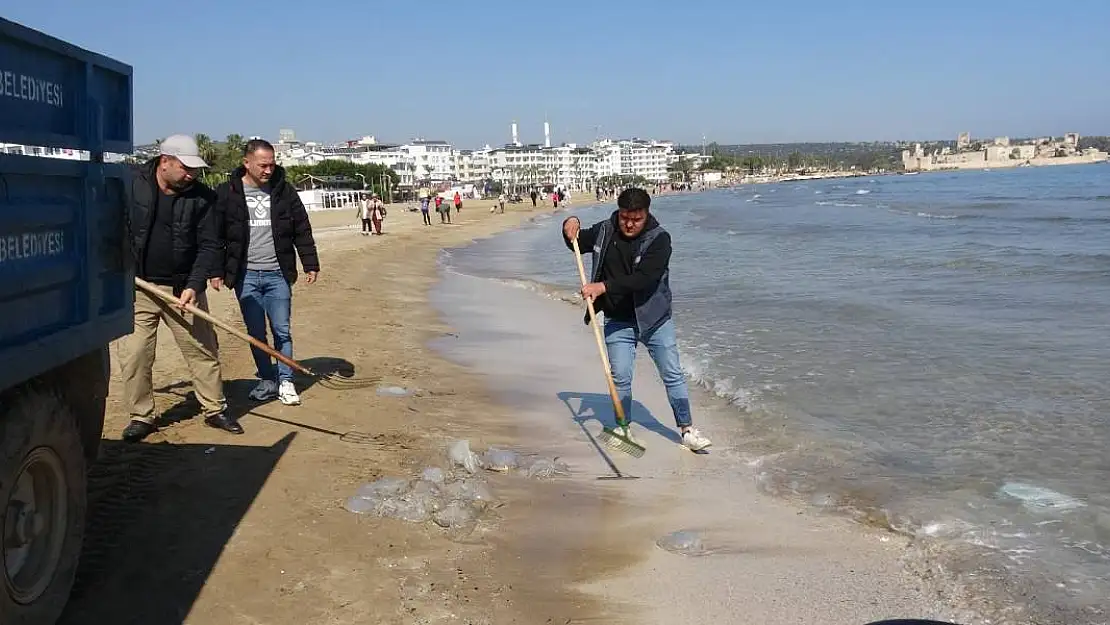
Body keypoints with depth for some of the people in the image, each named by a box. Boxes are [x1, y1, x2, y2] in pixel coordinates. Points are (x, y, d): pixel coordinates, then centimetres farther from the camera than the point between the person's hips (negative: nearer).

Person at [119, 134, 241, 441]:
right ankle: (141, 417, 15)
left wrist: (194, 286, -15)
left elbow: (209, 246, -4)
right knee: (134, 354, 0)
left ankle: (215, 409, 20)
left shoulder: (202, 197, -4)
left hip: (183, 289, 1)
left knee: (203, 349, 6)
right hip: (136, 287, -1)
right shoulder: (131, 185, -6)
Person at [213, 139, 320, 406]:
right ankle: (267, 380, 19)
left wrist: (310, 264, 3)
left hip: (277, 274, 0)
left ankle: (285, 381, 11)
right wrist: (217, 271, -2)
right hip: (245, 274, 0)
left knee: (282, 330, 2)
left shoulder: (284, 190, 2)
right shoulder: (227, 193, -1)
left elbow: (302, 230, 6)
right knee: (255, 333, 7)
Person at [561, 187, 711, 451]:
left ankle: (687, 429, 14)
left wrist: (604, 286, -32)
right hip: (618, 322, 2)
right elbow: (577, 244, 19)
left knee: (673, 375, 3)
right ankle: (623, 427, 20)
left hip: (655, 319, -2)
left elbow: (645, 278, -28)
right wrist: (571, 226, -4)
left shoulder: (659, 238, -15)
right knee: (620, 378, 3)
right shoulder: (604, 231, 0)